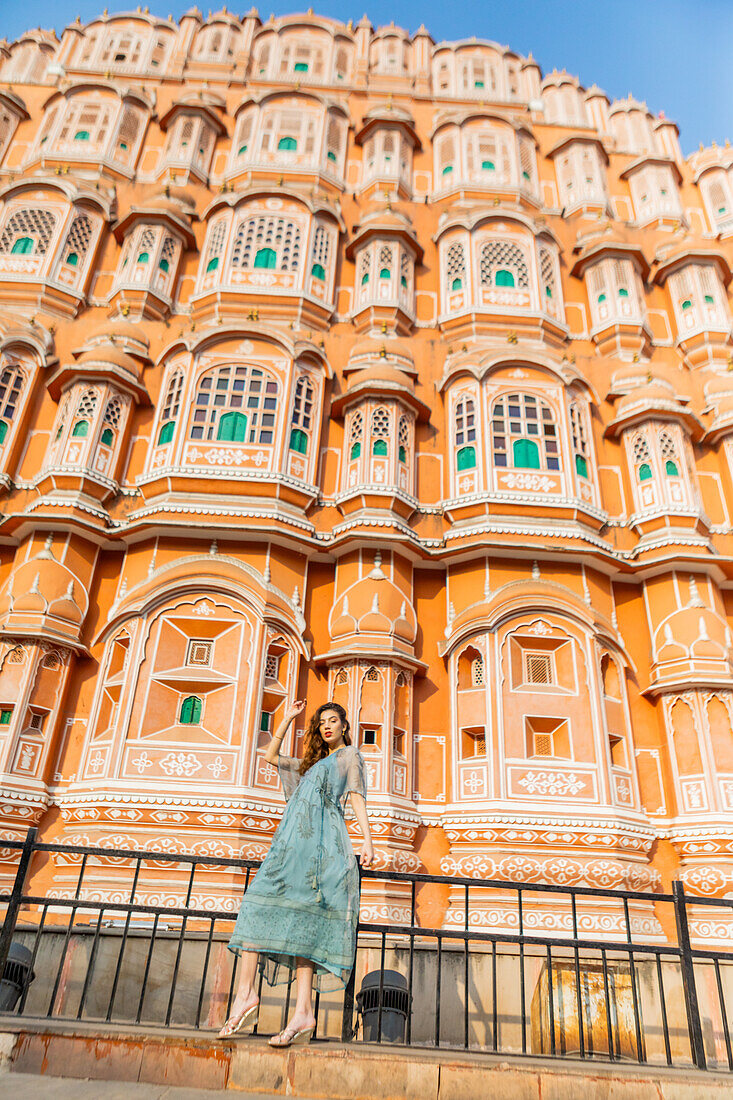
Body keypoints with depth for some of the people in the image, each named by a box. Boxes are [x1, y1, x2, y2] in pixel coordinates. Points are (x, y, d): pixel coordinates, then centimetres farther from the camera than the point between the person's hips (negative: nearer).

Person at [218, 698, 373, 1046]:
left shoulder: (350, 754, 16)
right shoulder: (313, 762, 34)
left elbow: (357, 796, 4)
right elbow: (270, 755, 36)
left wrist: (367, 838, -9)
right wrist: (287, 719, 31)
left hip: (322, 837, -5)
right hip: (295, 836, 6)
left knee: (303, 918, -16)